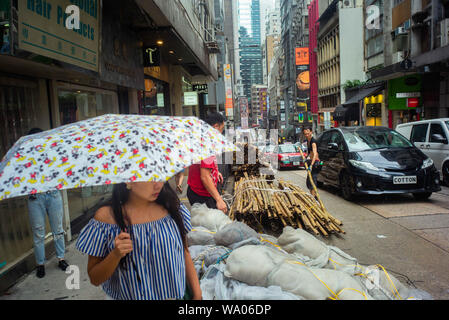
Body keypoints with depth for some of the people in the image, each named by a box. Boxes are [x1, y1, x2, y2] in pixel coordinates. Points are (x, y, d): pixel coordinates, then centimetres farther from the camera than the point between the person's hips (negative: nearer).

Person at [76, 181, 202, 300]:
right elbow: (95, 279, -8)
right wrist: (116, 254, -26)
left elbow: (184, 252, 2)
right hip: (130, 296, -2)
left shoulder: (170, 207, -9)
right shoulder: (105, 216, -16)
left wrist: (197, 294, -2)